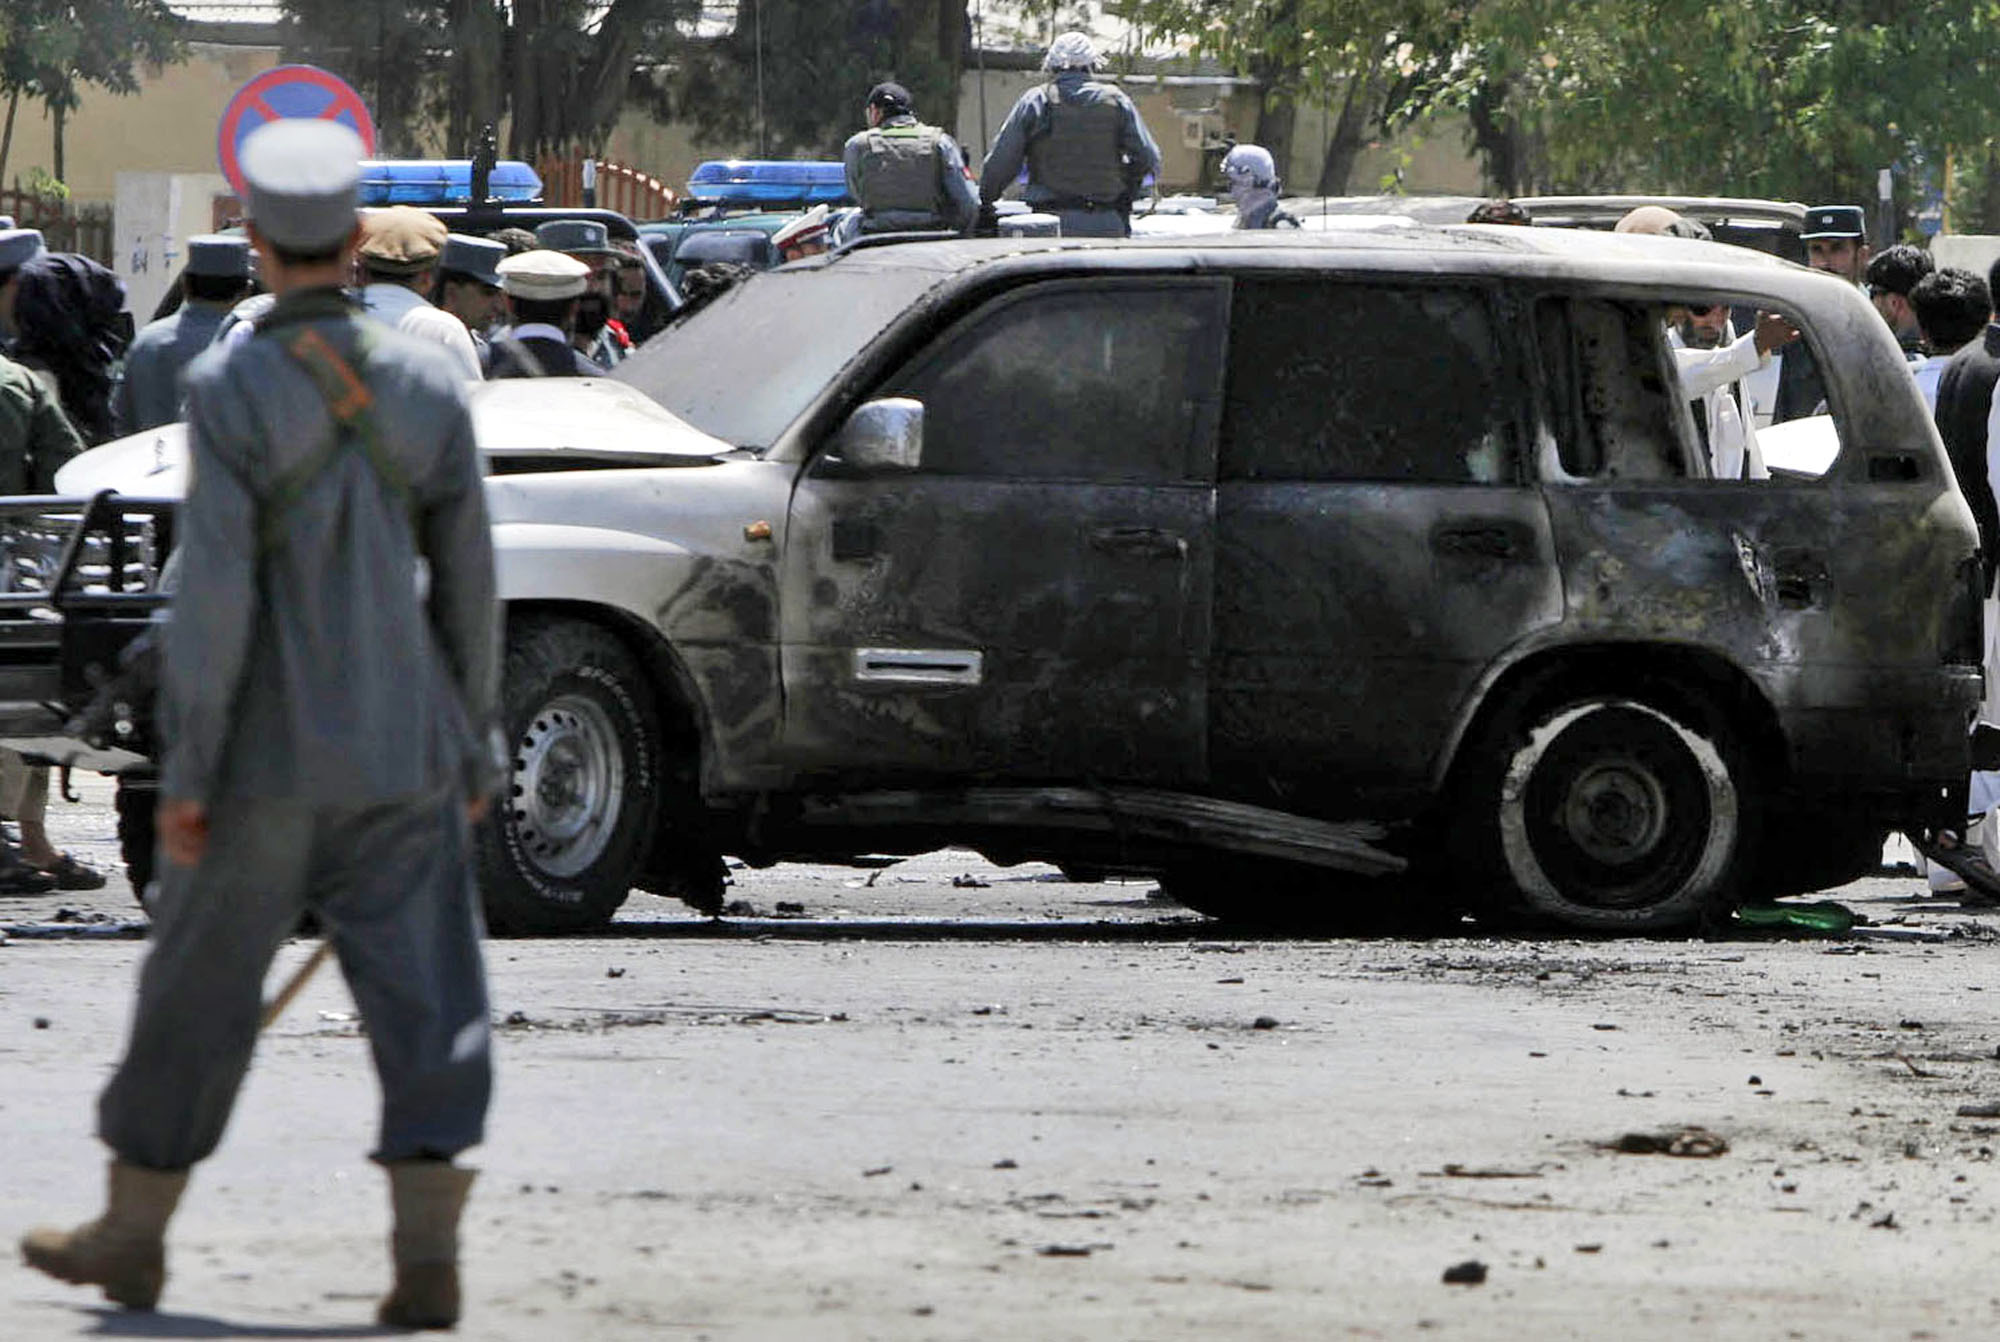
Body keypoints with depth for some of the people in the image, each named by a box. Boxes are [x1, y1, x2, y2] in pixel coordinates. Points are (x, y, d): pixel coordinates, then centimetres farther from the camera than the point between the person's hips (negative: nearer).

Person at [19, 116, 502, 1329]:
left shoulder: (229, 390, -13)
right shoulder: (429, 382, -1)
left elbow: (213, 592, -16)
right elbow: (467, 582, 3)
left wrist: (185, 775, -11)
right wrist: (476, 748, 13)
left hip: (268, 756, -3)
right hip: (404, 753, 3)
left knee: (200, 988, 11)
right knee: (425, 996, 1)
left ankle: (134, 1234, 23)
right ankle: (429, 1254, -11)